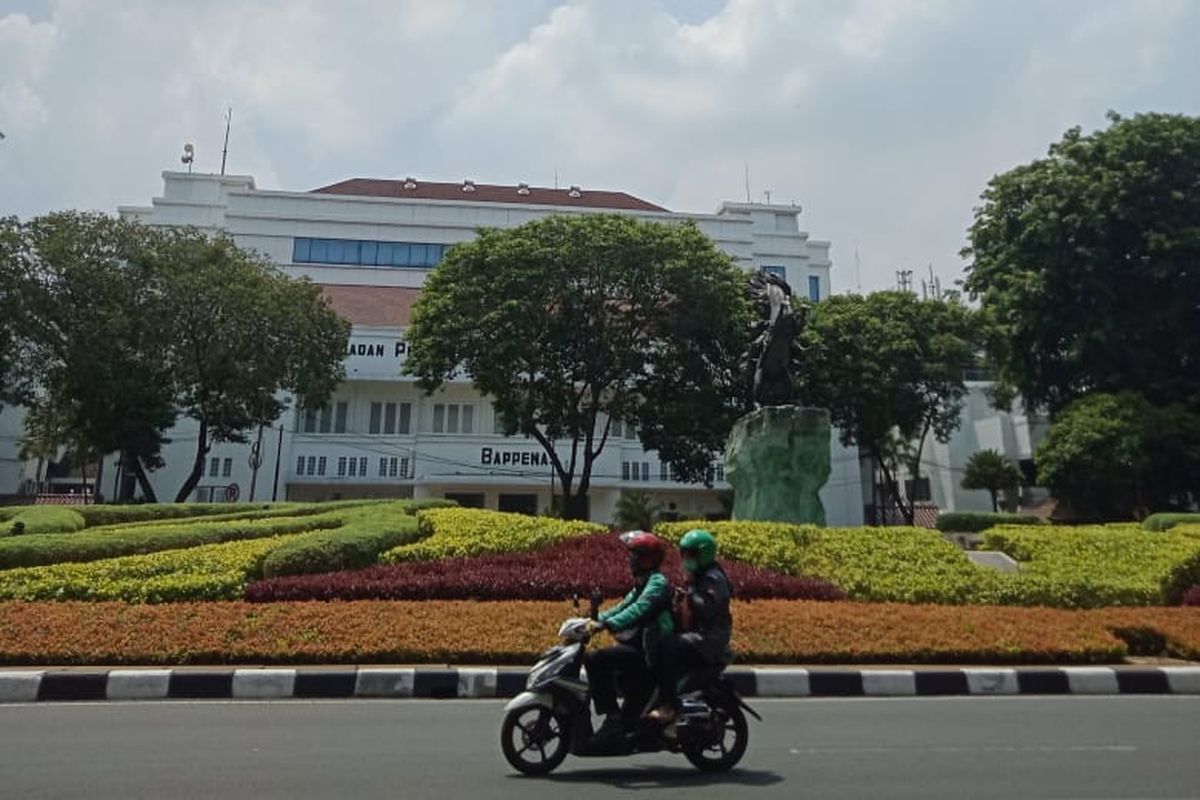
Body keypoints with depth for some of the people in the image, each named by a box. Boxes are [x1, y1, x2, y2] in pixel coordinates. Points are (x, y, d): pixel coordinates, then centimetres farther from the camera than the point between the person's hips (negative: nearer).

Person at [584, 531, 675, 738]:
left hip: (647, 652, -11)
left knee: (596, 659, -22)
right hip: (636, 645, 11)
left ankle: (613, 717, -17)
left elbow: (638, 610, -30)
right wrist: (597, 619, 7)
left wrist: (606, 624, -39)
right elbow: (624, 606, 18)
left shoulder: (657, 583, -15)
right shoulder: (643, 583, 17)